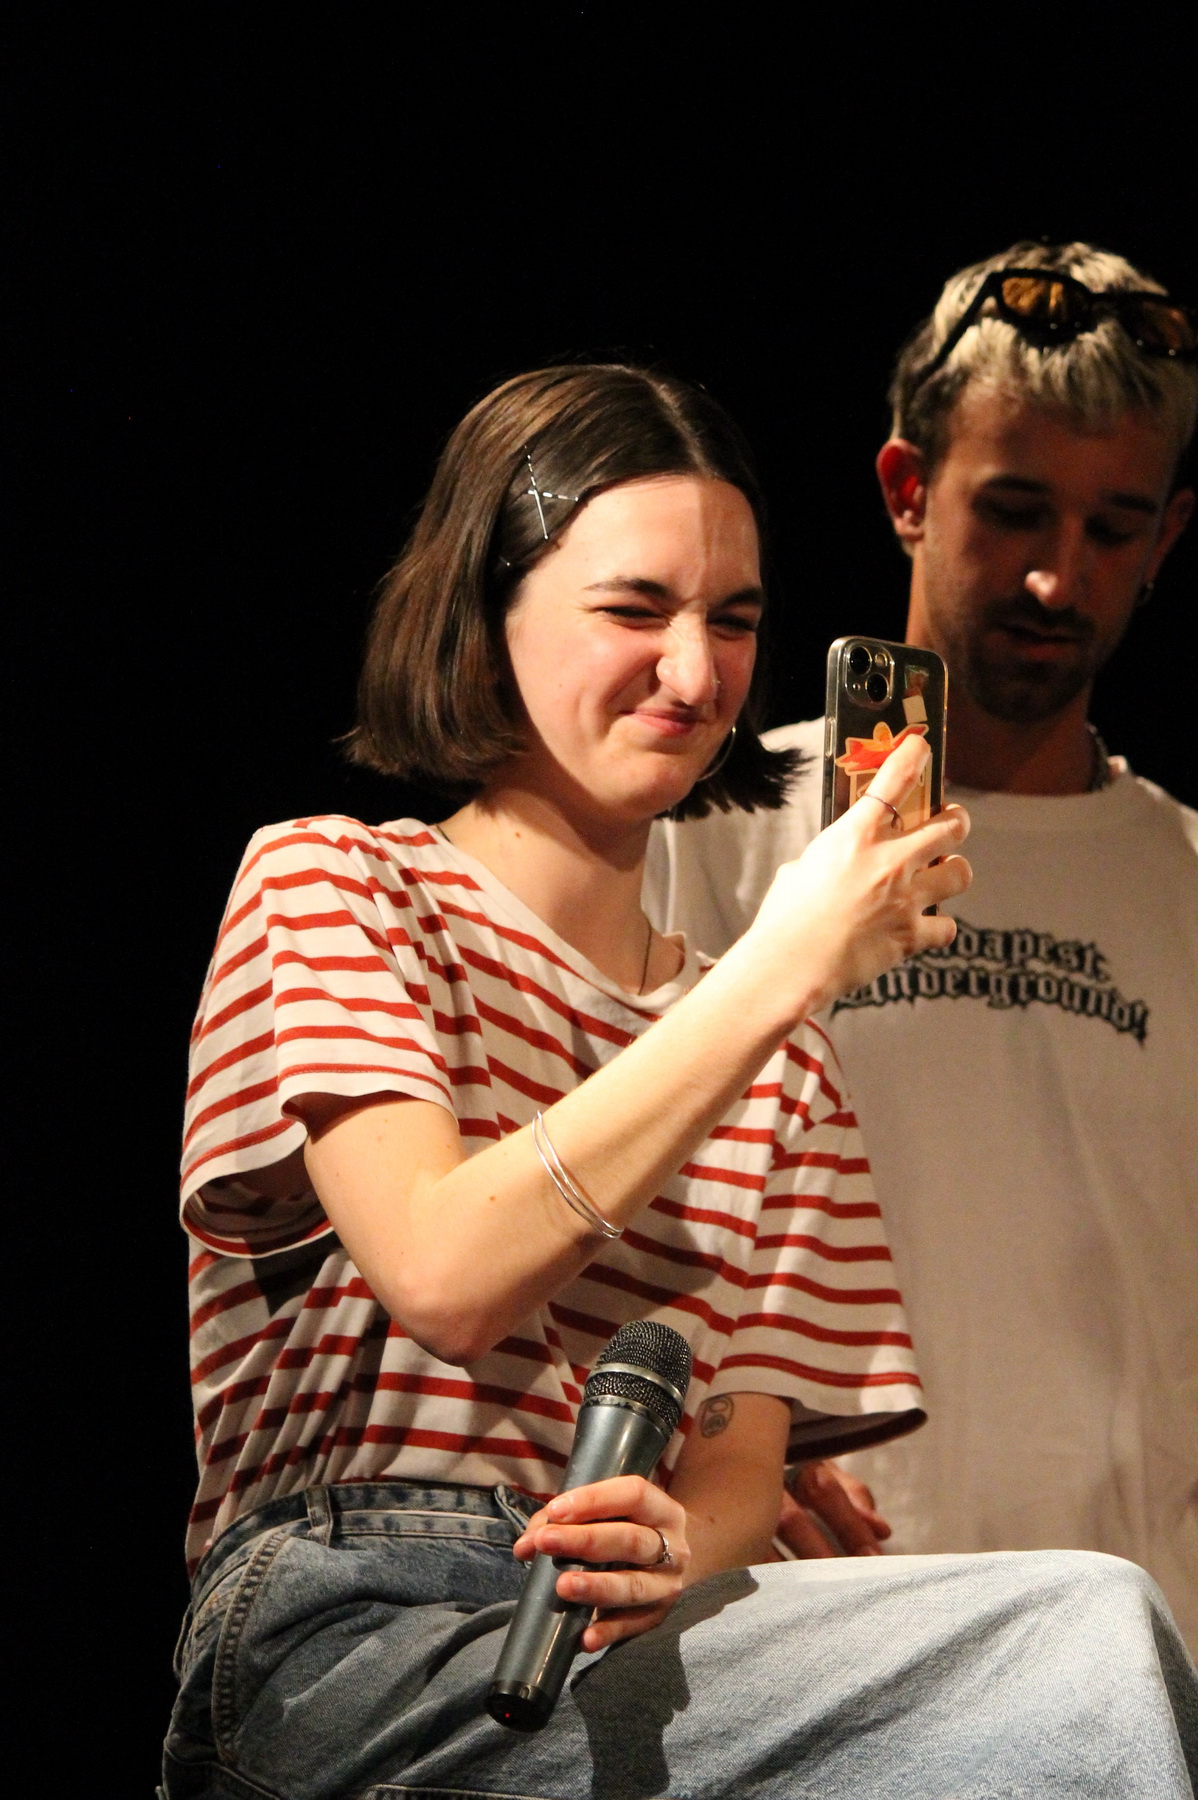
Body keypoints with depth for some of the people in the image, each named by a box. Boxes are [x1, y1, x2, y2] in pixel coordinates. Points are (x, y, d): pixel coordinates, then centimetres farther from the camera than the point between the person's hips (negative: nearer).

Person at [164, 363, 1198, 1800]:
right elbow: (445, 1277, -11)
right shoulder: (328, 884, 7)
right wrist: (784, 970, -12)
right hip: (343, 1644, -5)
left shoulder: (784, 1064, 24)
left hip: (610, 1627, 5)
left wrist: (676, 1546, -14)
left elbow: (746, 1467, 12)